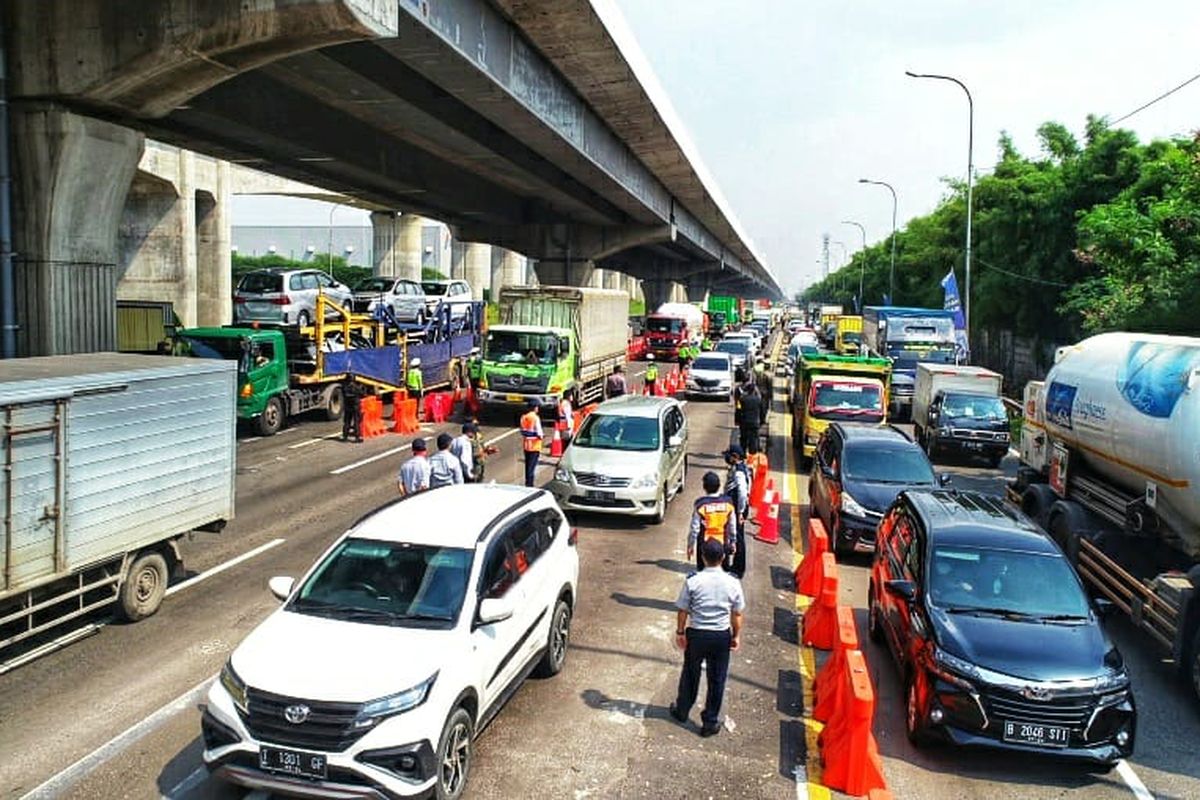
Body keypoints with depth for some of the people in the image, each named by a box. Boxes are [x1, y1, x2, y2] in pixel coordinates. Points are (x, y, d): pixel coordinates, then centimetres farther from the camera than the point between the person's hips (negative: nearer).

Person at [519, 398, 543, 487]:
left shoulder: (523, 417, 4)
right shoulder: (536, 418, -16)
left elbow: (522, 431, 8)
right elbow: (539, 433, -18)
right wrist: (540, 437, 2)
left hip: (526, 445, 7)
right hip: (534, 446, -7)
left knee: (528, 465, 16)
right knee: (532, 466, -3)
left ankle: (528, 483, 24)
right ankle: (529, 484, -3)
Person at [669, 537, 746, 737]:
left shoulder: (693, 581, -15)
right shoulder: (733, 583, -11)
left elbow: (682, 610, -8)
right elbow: (737, 614, -3)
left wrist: (680, 632, 5)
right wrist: (737, 635, 11)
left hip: (696, 634, 0)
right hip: (721, 636, 0)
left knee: (690, 674, 20)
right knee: (717, 679, 14)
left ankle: (682, 711, 40)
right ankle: (710, 722, 24)